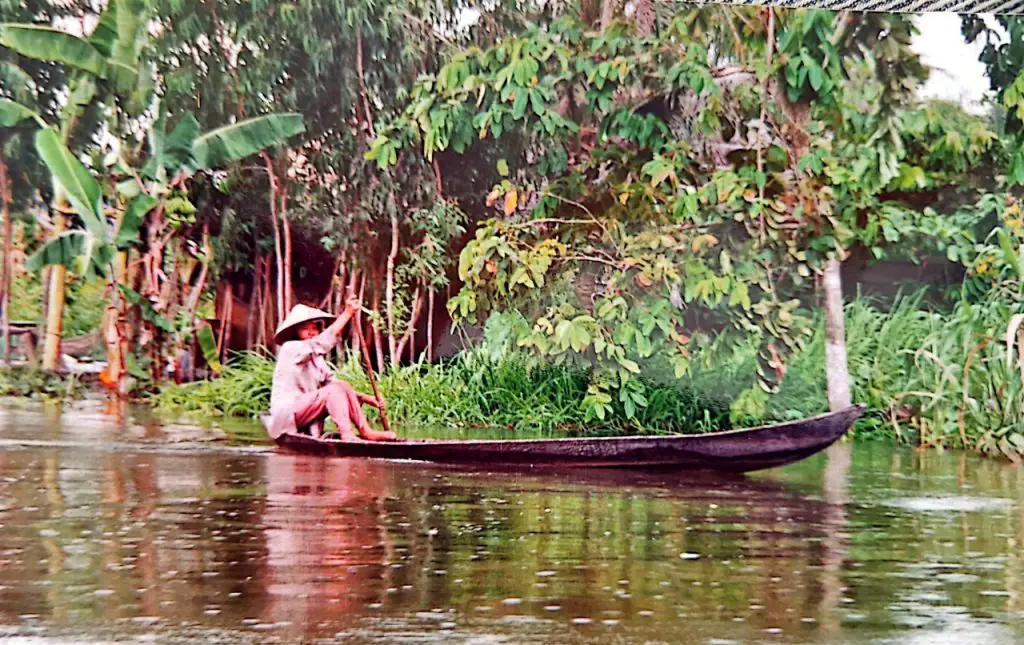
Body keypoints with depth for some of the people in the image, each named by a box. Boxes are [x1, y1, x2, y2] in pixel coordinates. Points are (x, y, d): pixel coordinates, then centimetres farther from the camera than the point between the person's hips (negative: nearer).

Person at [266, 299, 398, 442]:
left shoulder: (316, 357, 16)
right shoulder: (289, 349, -10)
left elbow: (333, 382, 9)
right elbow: (322, 342, -26)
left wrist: (367, 399, -5)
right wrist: (347, 313, -29)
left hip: (303, 412, 8)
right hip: (287, 414, -8)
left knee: (343, 387, -8)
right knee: (333, 391, -23)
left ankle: (367, 431, -16)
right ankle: (347, 436, -30)